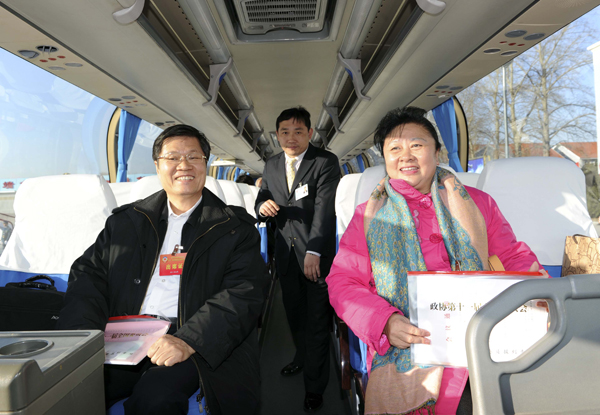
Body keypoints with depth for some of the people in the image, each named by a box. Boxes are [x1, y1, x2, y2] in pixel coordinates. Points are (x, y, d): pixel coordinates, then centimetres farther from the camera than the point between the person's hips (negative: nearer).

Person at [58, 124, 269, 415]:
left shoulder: (236, 228, 4)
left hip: (197, 347, -2)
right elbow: (88, 273, 11)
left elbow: (245, 293, -8)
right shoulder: (126, 221, 16)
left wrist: (188, 341, -22)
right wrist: (84, 333, -9)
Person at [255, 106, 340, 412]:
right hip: (285, 252, 5)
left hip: (317, 253, -5)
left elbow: (324, 209, -15)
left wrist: (313, 252, -23)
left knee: (317, 320, 0)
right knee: (294, 314, 18)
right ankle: (302, 358, 43)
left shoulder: (326, 162, -7)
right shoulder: (271, 166, 11)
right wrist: (262, 206, -11)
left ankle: (314, 386, 15)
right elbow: (262, 199, 16)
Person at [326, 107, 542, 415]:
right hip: (404, 357, -1)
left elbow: (515, 257, 15)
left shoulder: (477, 203, 12)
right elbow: (342, 282, 2)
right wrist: (384, 322, -14)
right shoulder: (368, 216, 7)